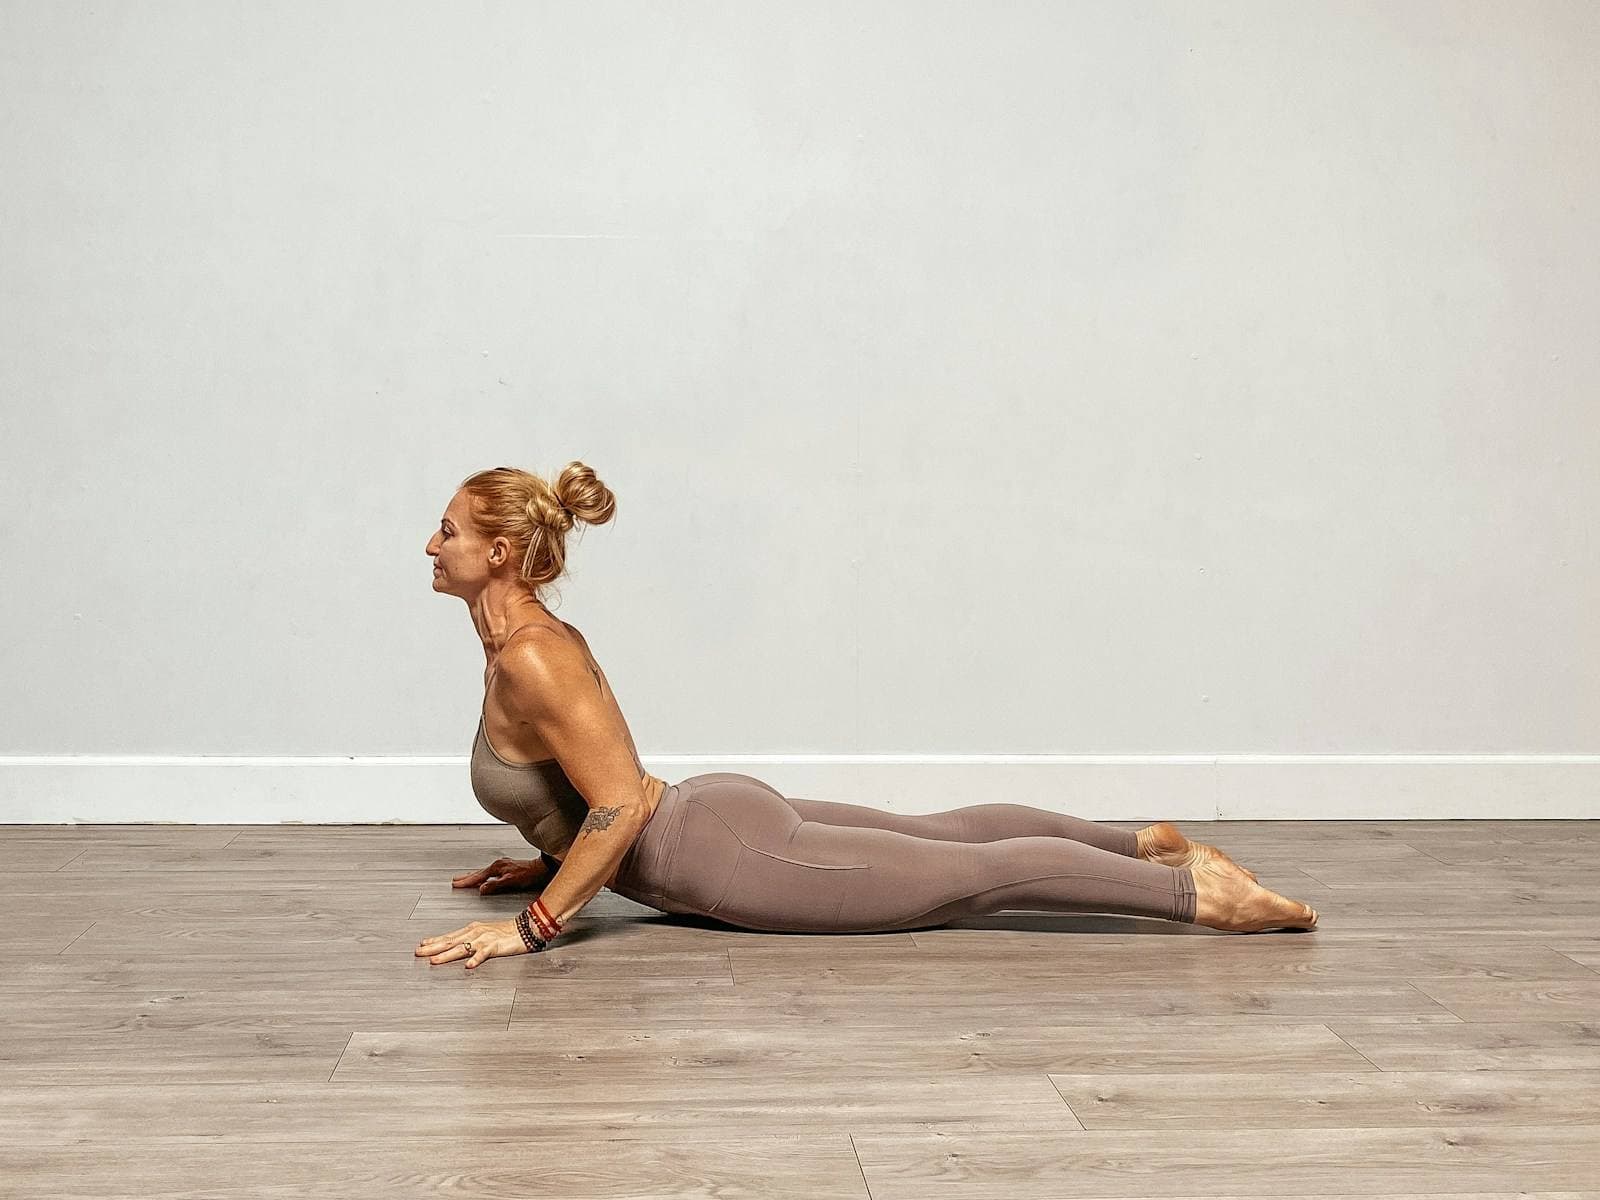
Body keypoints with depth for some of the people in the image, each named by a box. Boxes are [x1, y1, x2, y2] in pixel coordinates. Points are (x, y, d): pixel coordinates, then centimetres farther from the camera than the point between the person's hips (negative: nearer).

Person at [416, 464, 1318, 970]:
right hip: (717, 813, 9)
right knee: (939, 834, 20)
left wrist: (533, 924, -23)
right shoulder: (533, 637, 9)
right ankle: (1146, 842, 29)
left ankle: (1200, 894, 0)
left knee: (970, 874, -5)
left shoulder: (530, 660, -21)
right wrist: (547, 863, 19)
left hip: (728, 857, -9)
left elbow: (619, 809, -27)